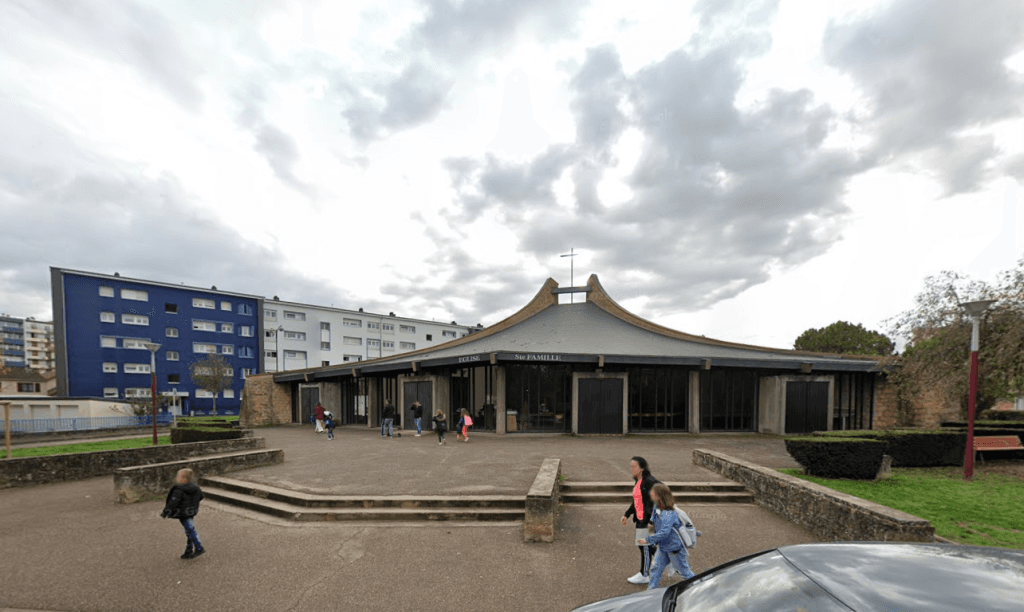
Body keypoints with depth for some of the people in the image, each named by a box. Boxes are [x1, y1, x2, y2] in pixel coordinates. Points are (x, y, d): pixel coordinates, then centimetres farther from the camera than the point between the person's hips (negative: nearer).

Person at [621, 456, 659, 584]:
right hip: (640, 519, 9)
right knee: (650, 546, 18)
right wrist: (627, 514, 18)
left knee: (645, 546, 4)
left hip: (647, 520, -9)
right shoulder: (637, 482, 8)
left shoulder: (649, 482, -20)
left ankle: (644, 575, 19)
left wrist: (651, 521, -24)